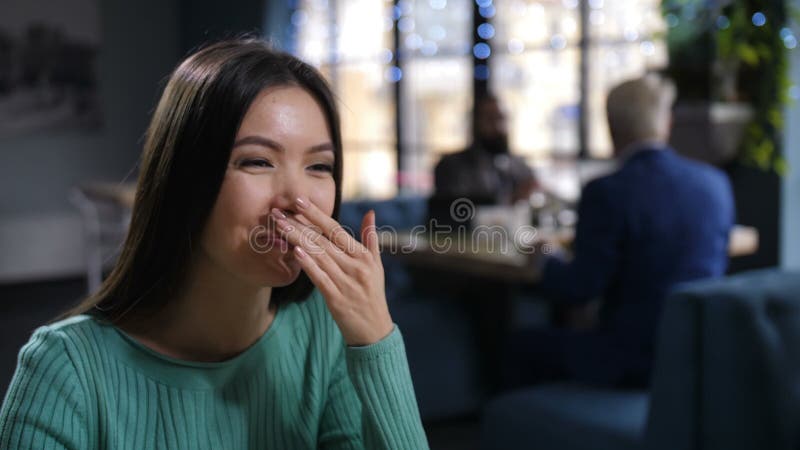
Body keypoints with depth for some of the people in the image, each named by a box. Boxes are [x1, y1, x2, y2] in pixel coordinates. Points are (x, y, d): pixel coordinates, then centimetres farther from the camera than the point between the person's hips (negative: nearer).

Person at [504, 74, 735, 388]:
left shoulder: (607, 192, -18)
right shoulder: (715, 183, 1)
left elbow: (578, 288, -16)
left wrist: (547, 262, 5)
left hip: (634, 362, -7)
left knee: (524, 346, 15)